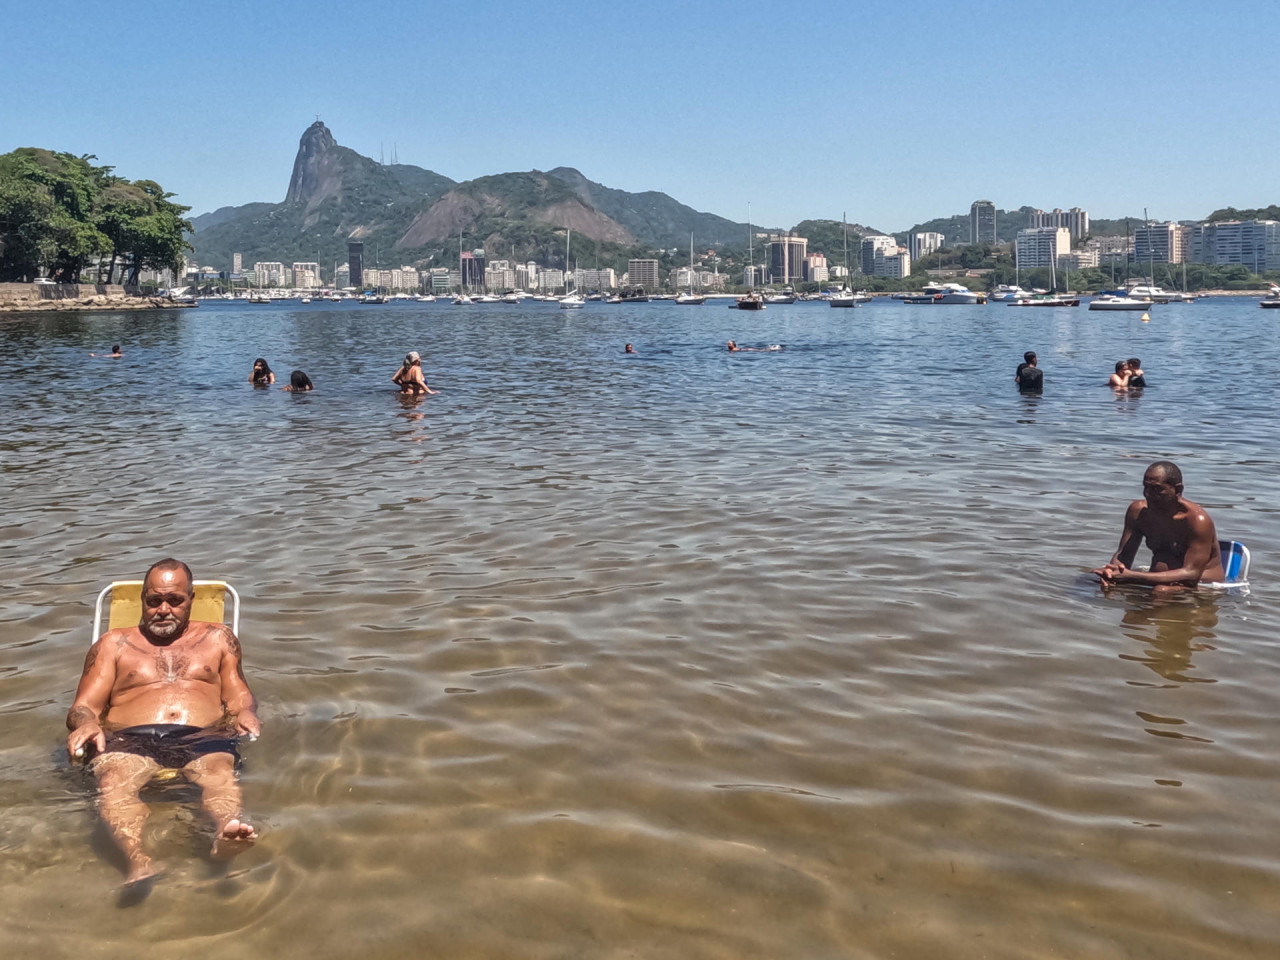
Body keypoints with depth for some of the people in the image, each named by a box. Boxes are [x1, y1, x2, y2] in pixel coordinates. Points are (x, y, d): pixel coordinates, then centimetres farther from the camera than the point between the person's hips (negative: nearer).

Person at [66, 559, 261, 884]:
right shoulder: (113, 644, 24)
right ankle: (139, 861, -61)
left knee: (220, 773, -38)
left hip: (202, 736, 0)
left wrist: (245, 713, -6)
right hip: (131, 737, 0)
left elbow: (239, 696, 20)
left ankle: (226, 831, -68)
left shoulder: (217, 638, 27)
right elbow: (83, 707, 15)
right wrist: (86, 724, -11)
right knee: (115, 780, -37)